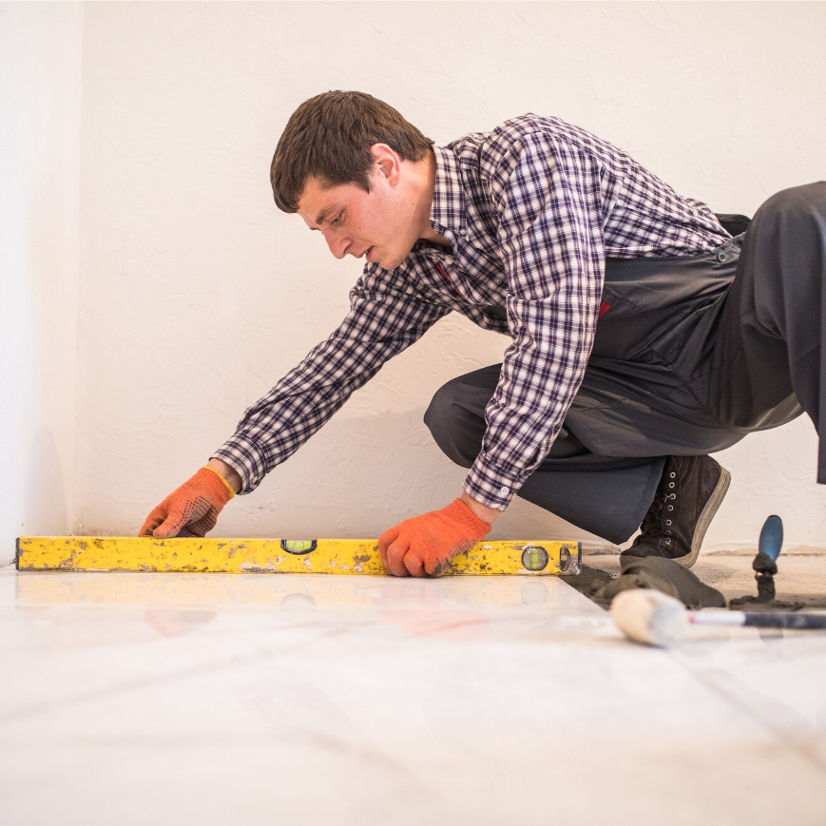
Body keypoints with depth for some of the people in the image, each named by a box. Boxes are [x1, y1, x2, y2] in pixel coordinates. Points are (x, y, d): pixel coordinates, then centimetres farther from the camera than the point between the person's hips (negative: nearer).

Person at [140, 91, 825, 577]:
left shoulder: (525, 154, -21)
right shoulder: (406, 267, 4)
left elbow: (553, 338, -28)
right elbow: (333, 367, 12)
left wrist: (474, 510, -27)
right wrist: (223, 475, 0)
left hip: (735, 337, -7)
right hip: (658, 396, 7)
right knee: (457, 414, -11)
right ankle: (665, 491, 2)